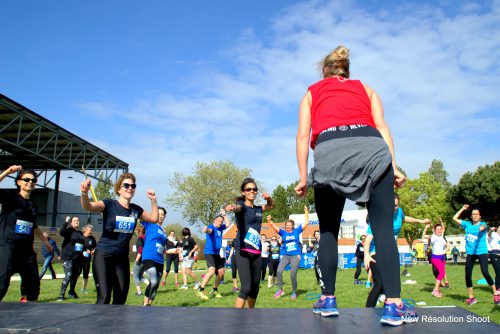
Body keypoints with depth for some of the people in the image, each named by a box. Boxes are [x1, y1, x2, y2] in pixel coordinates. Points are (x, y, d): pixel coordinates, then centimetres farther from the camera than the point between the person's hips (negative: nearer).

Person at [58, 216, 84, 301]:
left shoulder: (80, 233, 17)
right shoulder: (69, 231, -2)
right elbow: (61, 232, -24)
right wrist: (66, 222, -23)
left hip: (78, 258, 7)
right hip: (68, 258, -7)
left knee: (75, 275, 13)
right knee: (68, 275, -15)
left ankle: (71, 292, 31)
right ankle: (61, 294, -9)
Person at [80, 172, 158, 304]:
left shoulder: (136, 209, 6)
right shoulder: (109, 204, -9)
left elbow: (154, 218, 17)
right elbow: (87, 206, -26)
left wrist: (153, 201, 2)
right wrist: (85, 193, -48)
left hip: (122, 258, 5)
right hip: (104, 255, -5)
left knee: (121, 298, 7)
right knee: (104, 297, -16)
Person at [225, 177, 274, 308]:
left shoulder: (258, 209, 15)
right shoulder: (242, 205, -4)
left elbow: (271, 205, 35)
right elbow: (237, 207, -30)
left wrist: (268, 197, 11)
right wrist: (231, 207, -55)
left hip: (256, 251, 7)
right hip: (243, 251, -7)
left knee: (255, 288, 13)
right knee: (246, 288, -18)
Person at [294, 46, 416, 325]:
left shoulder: (312, 93, 28)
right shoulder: (365, 88, 30)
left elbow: (303, 135, 15)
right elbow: (381, 125, 13)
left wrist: (303, 178, 13)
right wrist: (394, 165, 6)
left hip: (329, 152, 0)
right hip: (371, 146, 1)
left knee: (328, 230, 11)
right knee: (383, 228, -2)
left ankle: (328, 300, 12)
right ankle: (394, 305, -8)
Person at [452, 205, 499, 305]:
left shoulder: (483, 224, 0)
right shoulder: (467, 224, 10)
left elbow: (483, 226, -25)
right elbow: (455, 218, 13)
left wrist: (482, 227, -49)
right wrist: (462, 209, 15)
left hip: (482, 252, -4)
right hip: (470, 253, 4)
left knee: (485, 272, -18)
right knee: (468, 275, 2)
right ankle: (471, 297, 16)